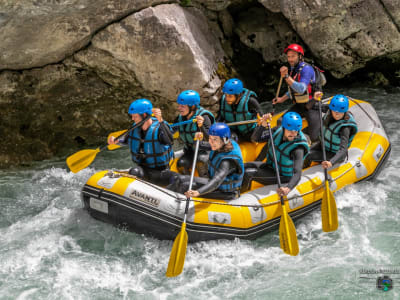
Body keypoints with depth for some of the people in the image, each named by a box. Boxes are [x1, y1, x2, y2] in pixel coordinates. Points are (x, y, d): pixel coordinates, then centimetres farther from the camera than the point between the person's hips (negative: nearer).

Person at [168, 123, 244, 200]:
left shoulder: (228, 161, -33)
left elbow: (217, 181, -47)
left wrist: (198, 192, -61)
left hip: (224, 193, -9)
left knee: (185, 186, -17)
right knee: (180, 179, 6)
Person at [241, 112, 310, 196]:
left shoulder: (298, 148, -32)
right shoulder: (278, 131, -13)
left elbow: (297, 174, -41)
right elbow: (255, 139, -10)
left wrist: (288, 188, -61)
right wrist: (262, 125, -30)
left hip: (283, 177, -7)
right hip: (271, 166, 7)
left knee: (247, 174, -18)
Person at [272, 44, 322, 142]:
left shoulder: (306, 69, -20)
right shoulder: (292, 69, 7)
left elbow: (301, 89, -34)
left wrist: (287, 77, -40)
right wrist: (282, 99, 14)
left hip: (312, 107, -7)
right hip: (298, 106, 7)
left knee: (313, 137, -12)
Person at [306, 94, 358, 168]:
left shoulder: (345, 128, -34)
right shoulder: (329, 114, -16)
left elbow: (343, 150, -41)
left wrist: (331, 163, -57)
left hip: (335, 155, -7)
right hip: (324, 145, 7)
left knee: (308, 156, -16)